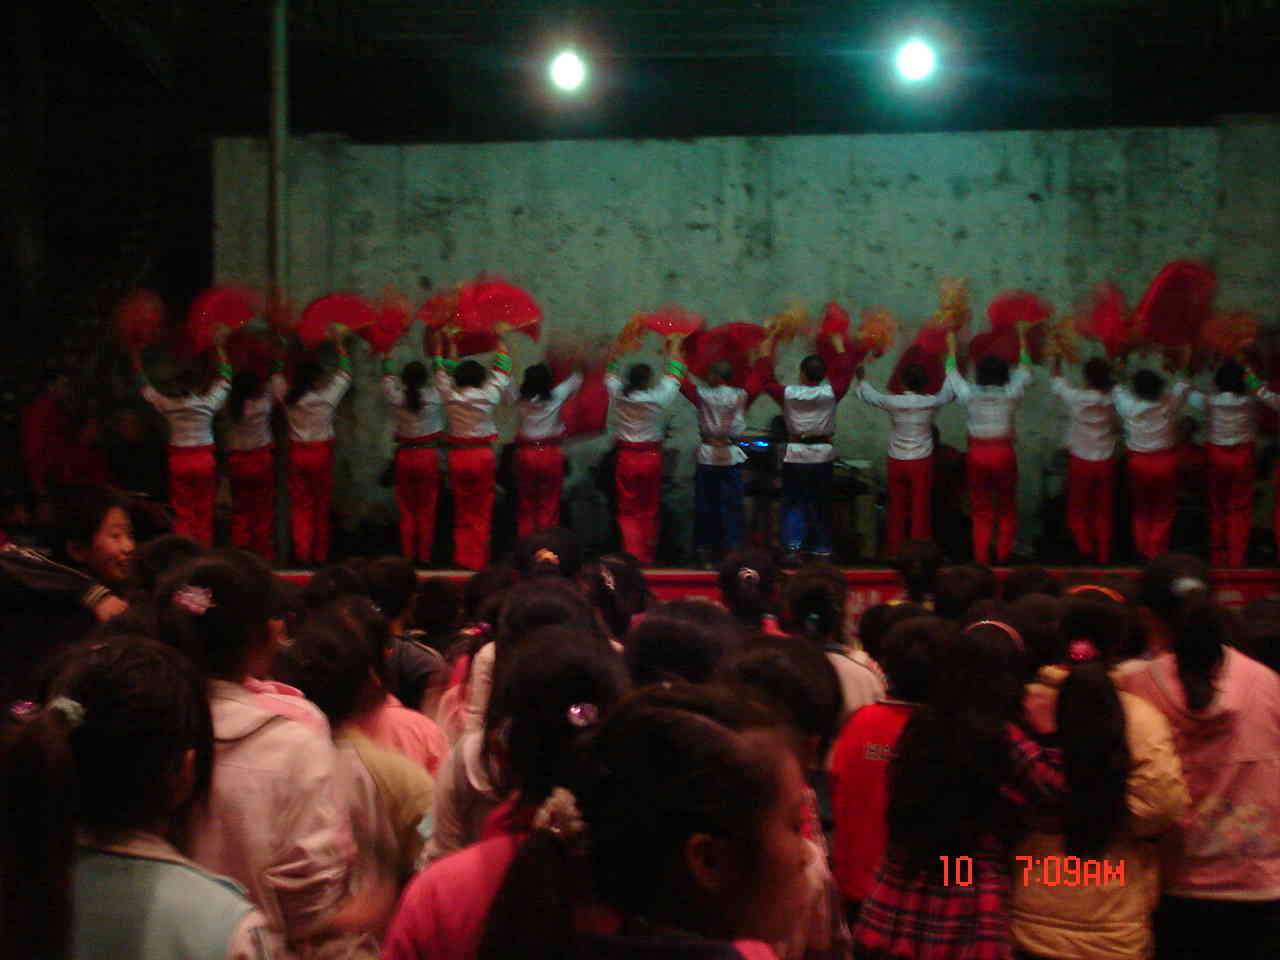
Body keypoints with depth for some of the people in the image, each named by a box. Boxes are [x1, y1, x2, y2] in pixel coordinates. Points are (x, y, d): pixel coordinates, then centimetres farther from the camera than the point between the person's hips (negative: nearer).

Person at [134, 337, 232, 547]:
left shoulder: (169, 405, -5)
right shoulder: (208, 403, -6)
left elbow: (145, 387, 9)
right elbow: (223, 380, 9)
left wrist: (136, 357, 18)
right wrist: (220, 348, 17)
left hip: (179, 460, 1)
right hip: (204, 459, -1)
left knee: (182, 514, 5)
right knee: (204, 513, 5)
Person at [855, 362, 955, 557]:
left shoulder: (893, 403, -11)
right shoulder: (931, 403, -10)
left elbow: (869, 395, 7)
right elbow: (949, 393, 12)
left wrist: (861, 379, 29)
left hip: (896, 461, 1)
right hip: (922, 461, -1)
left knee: (897, 507, 11)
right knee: (920, 509, 4)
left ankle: (894, 550, 16)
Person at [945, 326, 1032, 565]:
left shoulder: (970, 395, -9)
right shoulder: (1010, 395, -9)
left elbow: (952, 374, 10)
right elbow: (1024, 370, 9)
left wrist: (951, 348, 25)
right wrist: (1022, 340, 22)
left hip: (978, 453, 1)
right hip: (1003, 453, 0)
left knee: (980, 509, 10)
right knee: (1006, 507, 15)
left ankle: (981, 556, 11)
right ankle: (1003, 553, 17)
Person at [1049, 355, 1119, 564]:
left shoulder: (1075, 398, -17)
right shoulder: (1112, 400, -11)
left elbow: (1056, 381, 0)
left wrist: (1057, 357, 11)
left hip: (1081, 462, -2)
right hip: (1105, 461, 2)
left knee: (1077, 510, 12)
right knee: (1104, 511, 12)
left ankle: (1085, 547, -3)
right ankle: (1103, 554, 16)